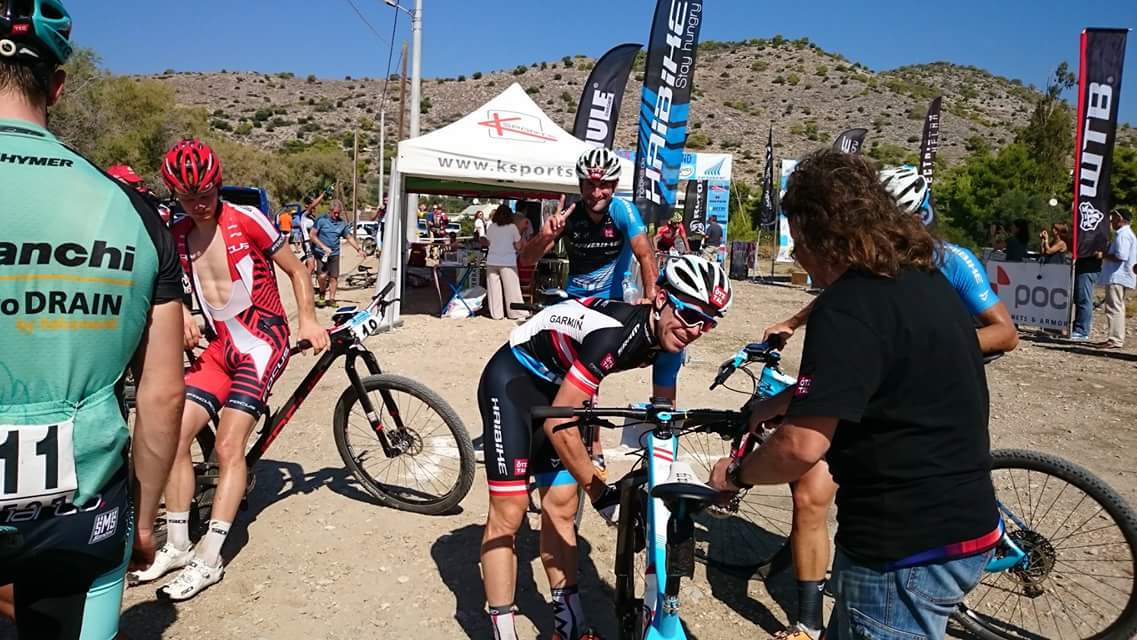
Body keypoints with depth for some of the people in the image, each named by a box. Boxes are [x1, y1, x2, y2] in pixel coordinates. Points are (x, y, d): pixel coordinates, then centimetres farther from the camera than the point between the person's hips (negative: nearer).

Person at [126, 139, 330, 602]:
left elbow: (297, 270, -2)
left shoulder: (247, 221, -9)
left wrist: (308, 320, -12)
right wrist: (182, 317, -2)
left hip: (262, 341, -5)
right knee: (174, 436, -3)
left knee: (228, 447, -13)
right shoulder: (177, 237, 5)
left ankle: (208, 560, -5)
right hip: (220, 346, 6)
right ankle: (177, 547, 12)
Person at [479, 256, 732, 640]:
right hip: (512, 380, -8)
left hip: (555, 386, 8)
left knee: (561, 508, 9)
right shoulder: (617, 332, -34)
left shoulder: (666, 338, -8)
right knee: (509, 513, -9)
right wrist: (599, 492, -24)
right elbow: (559, 423, -32)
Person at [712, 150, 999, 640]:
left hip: (909, 549, -9)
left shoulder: (849, 307, -23)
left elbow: (801, 448, -27)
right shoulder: (925, 279, 7)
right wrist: (766, 408, 24)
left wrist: (735, 475, -9)